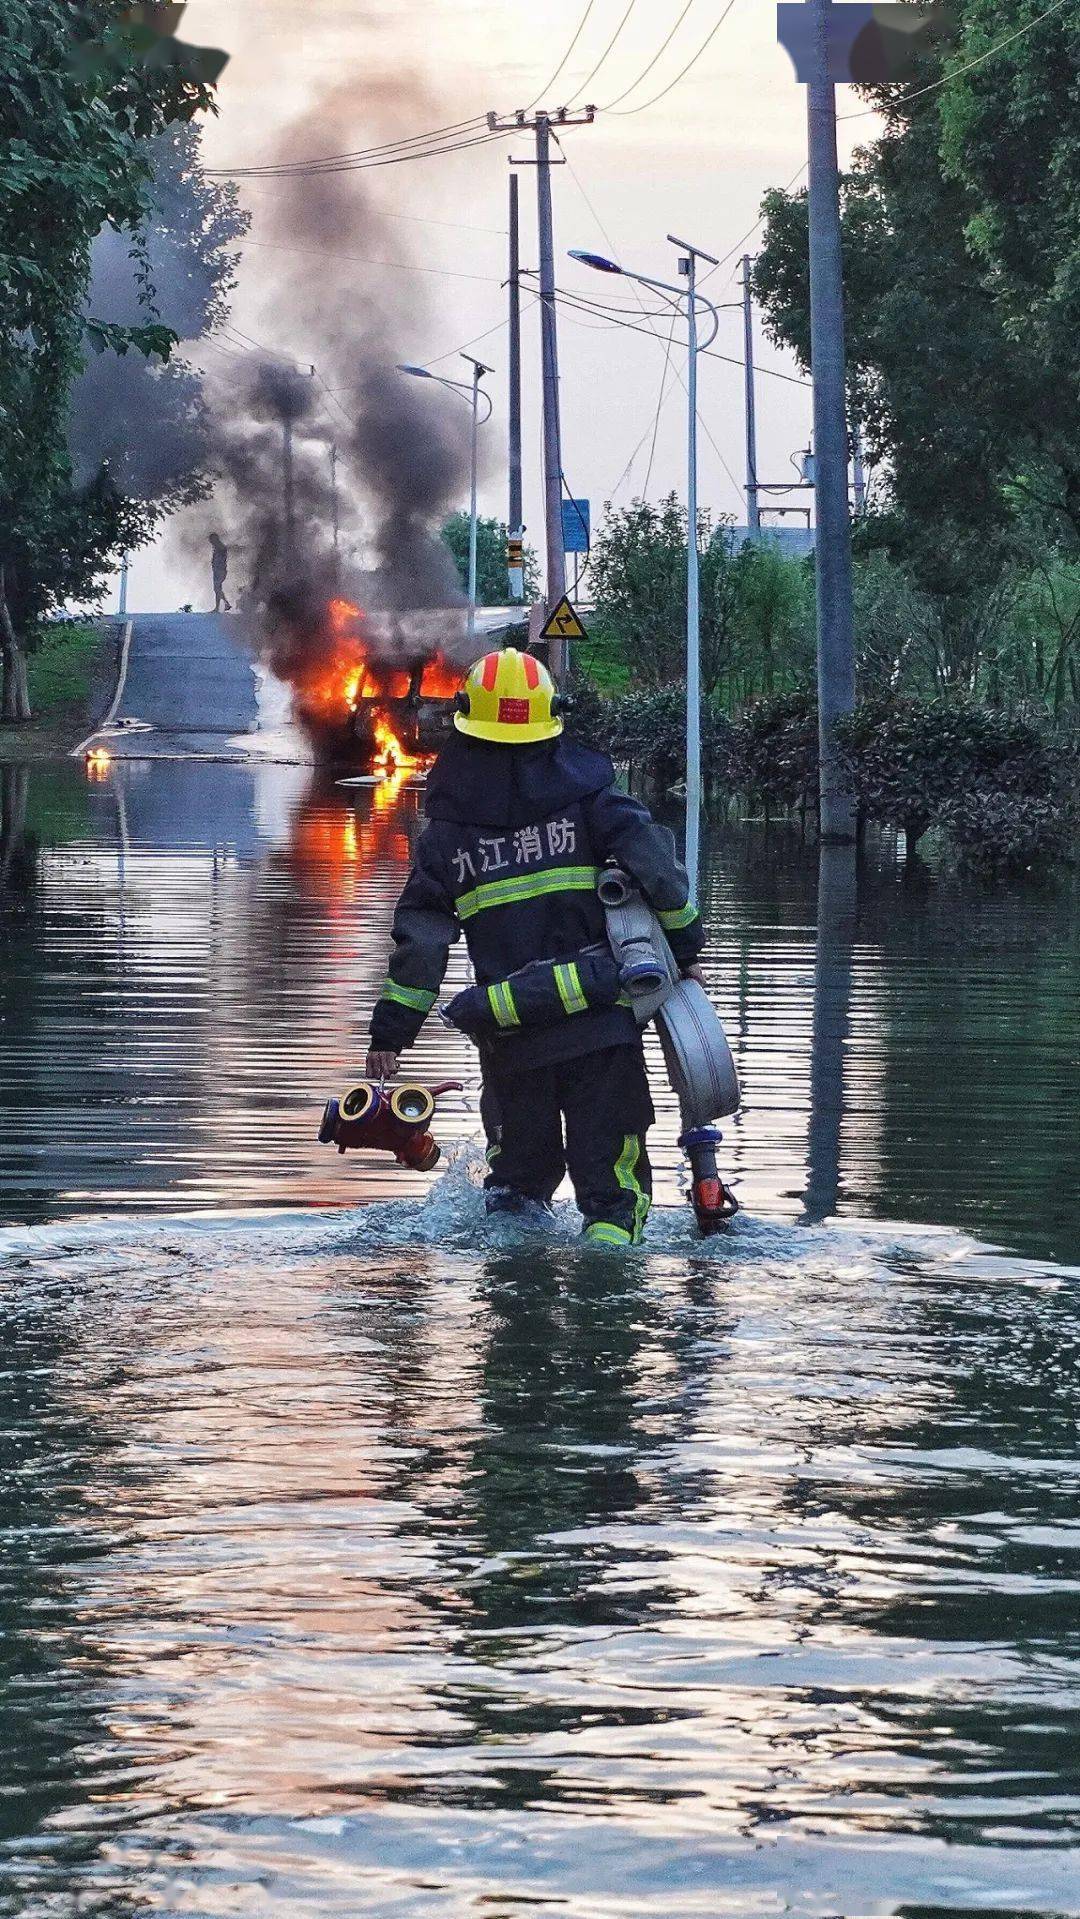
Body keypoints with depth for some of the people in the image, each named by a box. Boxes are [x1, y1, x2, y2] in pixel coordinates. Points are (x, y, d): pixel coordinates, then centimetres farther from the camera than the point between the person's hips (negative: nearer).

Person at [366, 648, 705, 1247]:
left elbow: (420, 936, 5)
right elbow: (655, 864, -9)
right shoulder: (585, 794, 1)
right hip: (601, 1020, -2)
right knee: (612, 1179, 1)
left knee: (518, 1174, 20)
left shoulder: (449, 827, 5)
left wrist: (390, 1031, 11)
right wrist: (682, 947, 3)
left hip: (512, 1035, 2)